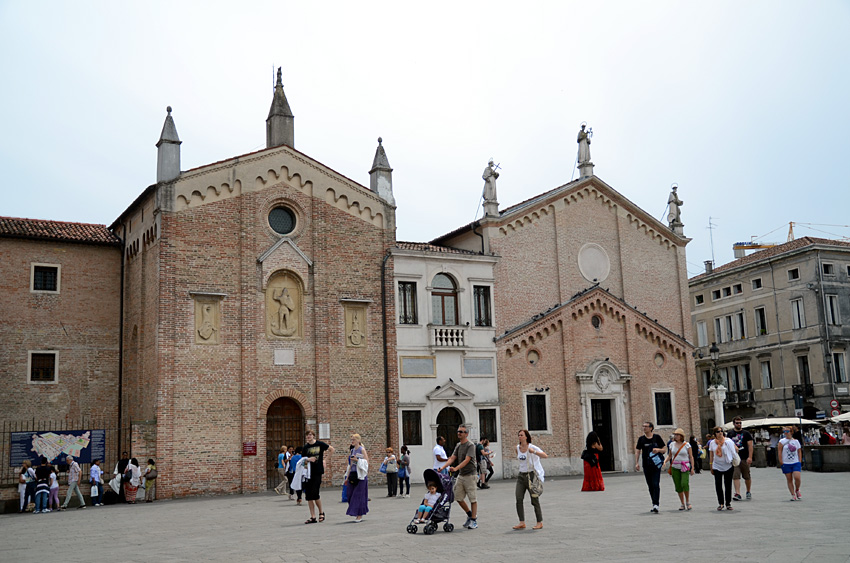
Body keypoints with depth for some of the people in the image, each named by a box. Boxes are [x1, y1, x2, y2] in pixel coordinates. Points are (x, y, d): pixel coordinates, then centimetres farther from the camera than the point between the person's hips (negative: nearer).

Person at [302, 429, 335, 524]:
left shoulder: (320, 444, 0)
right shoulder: (305, 447, 7)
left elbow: (332, 449, 12)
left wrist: (324, 460, 7)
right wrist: (308, 459, -12)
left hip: (317, 472, -4)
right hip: (308, 473, 4)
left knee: (315, 494, -10)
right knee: (308, 495, 1)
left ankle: (321, 513, 13)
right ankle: (313, 517, 8)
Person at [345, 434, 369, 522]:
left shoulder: (362, 450, -3)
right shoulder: (352, 451, 14)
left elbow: (366, 462, -7)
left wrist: (357, 460, -18)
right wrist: (347, 477, 16)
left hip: (360, 475, -6)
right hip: (352, 475, 6)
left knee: (359, 495, -6)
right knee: (351, 495, 3)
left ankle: (360, 515, -1)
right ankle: (357, 513, 15)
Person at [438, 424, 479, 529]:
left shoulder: (470, 445, -11)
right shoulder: (458, 445, 13)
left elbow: (467, 460, -21)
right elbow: (452, 458, 9)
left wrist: (456, 468, -33)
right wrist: (442, 467, -5)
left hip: (469, 474, -8)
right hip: (460, 475, 8)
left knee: (472, 498, -2)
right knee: (458, 497, 8)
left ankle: (474, 520, 6)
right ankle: (470, 514, 26)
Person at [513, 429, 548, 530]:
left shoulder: (532, 447, -11)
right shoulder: (517, 448, 7)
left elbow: (545, 456, -24)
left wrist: (534, 452, -36)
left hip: (532, 475, -5)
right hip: (521, 475, 5)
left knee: (534, 500, 0)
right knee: (519, 499, -7)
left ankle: (540, 522, 13)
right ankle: (522, 523, -4)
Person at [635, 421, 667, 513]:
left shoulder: (657, 437, 2)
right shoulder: (641, 439, 6)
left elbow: (665, 449, 7)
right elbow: (637, 451, 6)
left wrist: (658, 449, -15)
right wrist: (637, 463, -5)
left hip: (656, 465, -3)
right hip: (646, 466, 3)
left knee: (656, 485, -13)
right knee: (650, 486, 8)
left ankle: (656, 505, -16)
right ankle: (654, 505, 19)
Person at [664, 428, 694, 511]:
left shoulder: (687, 445, -1)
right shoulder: (672, 444, 9)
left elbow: (691, 457, 1)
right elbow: (669, 456, 16)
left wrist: (692, 468, -5)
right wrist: (664, 461, -2)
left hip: (685, 467, -4)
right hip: (675, 467, 4)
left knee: (684, 483, -21)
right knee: (678, 486, 3)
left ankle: (688, 502, -2)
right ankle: (683, 504, 14)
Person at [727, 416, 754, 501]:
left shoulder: (746, 433, 2)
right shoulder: (730, 434, 8)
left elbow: (750, 445, -2)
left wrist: (750, 457, -12)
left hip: (745, 459, -1)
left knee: (747, 476, 10)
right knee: (736, 476, -9)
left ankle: (748, 492, 29)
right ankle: (737, 494, -12)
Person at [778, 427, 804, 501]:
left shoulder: (796, 441, 6)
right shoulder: (782, 441, 1)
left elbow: (799, 452, 11)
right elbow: (780, 452, 1)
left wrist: (800, 462, 4)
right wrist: (781, 462, -4)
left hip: (796, 462, 0)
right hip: (786, 464, 0)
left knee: (797, 477, -14)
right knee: (789, 480, 2)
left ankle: (797, 490, 13)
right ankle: (793, 495, 10)